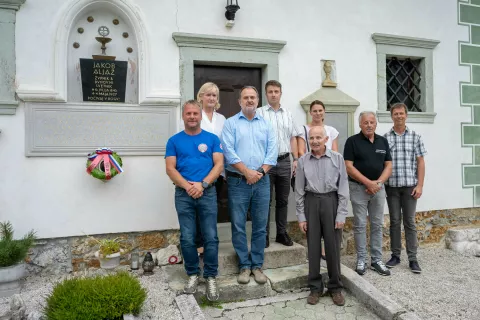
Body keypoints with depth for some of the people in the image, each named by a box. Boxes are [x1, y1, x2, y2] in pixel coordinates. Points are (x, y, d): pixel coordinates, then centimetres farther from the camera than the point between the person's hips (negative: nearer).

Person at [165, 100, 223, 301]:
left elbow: (219, 165, -1)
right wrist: (187, 186, -14)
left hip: (207, 193, 0)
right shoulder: (174, 141, 8)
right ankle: (193, 274, 23)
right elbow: (170, 168, 0)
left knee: (210, 237, -1)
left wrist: (202, 184, -14)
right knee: (187, 238, 6)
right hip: (183, 194, 1)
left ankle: (211, 277, 13)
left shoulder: (212, 139, 7)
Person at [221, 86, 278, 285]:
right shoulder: (231, 123, 3)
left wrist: (261, 171, -11)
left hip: (262, 181, 3)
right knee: (238, 226, 3)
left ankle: (257, 265, 20)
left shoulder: (266, 124, 12)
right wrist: (246, 171, -15)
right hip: (238, 181, -2)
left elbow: (272, 151, 3)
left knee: (260, 226, 8)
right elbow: (228, 151, -9)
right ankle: (244, 266, 16)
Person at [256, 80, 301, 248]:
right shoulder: (259, 113, -1)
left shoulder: (288, 114, 13)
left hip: (284, 161, 4)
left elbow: (293, 138, 15)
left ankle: (282, 233, 22)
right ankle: (264, 234, 12)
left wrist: (296, 160, 7)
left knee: (282, 200, 11)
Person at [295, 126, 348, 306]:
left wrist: (341, 214, -6)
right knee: (313, 246, 8)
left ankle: (335, 287, 23)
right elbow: (299, 190, 4)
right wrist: (301, 216, 1)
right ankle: (315, 287, 22)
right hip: (311, 203, 1)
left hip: (331, 201, -1)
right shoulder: (303, 160, 2)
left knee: (333, 246, 6)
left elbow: (343, 188, -2)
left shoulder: (337, 158, -2)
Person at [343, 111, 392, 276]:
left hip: (378, 188, 4)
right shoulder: (352, 141, -6)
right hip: (358, 188, -4)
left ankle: (377, 260, 18)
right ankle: (361, 260, 12)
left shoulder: (383, 141, 8)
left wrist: (378, 182, -10)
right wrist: (368, 182, -16)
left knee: (377, 225, 8)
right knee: (360, 225, 1)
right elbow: (349, 167, -12)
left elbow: (388, 166, 6)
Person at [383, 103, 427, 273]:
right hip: (391, 186, 1)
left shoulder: (415, 136, 4)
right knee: (394, 221, 9)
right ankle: (395, 255, 19)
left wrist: (420, 185, -5)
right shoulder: (385, 138, 3)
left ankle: (412, 258, 12)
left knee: (409, 222, 4)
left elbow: (420, 162, 2)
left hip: (410, 186, 0)